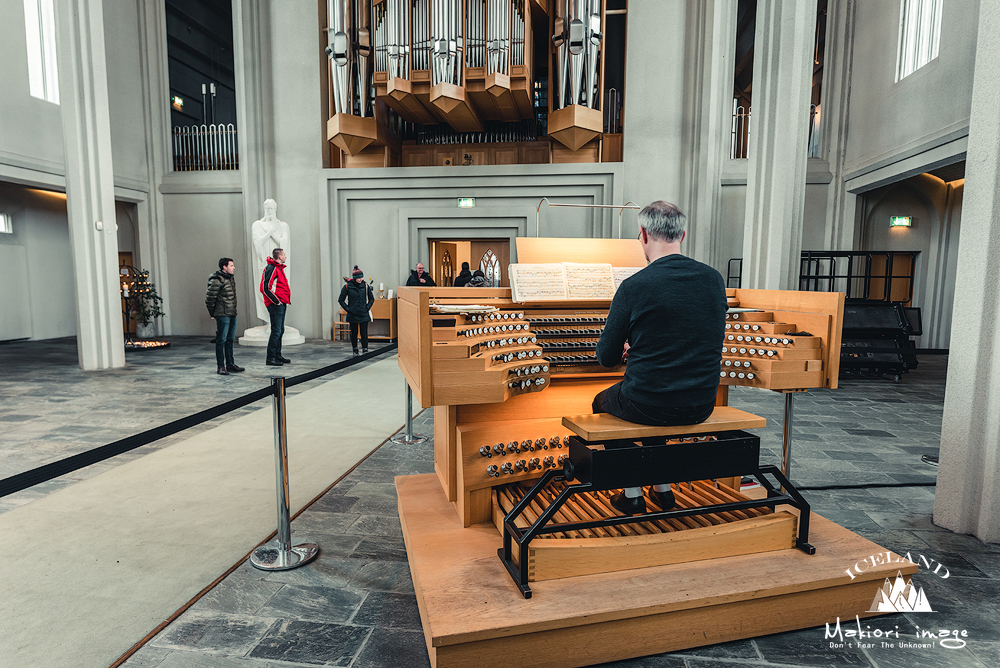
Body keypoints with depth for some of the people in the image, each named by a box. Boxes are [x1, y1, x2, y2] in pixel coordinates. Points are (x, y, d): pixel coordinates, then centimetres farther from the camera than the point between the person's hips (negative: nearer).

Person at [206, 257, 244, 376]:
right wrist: (212, 313, -5)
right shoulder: (217, 280, -14)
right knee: (221, 340, -2)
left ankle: (230, 365, 22)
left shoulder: (230, 277, 14)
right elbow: (210, 297, -13)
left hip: (232, 314, 9)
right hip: (223, 315, -9)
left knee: (230, 339, 14)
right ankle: (221, 367, 3)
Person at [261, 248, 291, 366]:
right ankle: (270, 358, -5)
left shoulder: (279, 268, 20)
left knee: (280, 330, 14)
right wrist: (276, 301, -16)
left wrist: (286, 300, 18)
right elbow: (265, 288, -19)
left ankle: (277, 355, 22)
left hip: (281, 304, 10)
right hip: (276, 305, -10)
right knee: (276, 331, -9)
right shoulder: (271, 268, -12)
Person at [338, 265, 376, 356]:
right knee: (354, 333, 9)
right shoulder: (347, 287, -5)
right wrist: (348, 309, -4)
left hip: (364, 314, 0)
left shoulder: (366, 286, 0)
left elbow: (372, 299, 13)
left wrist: (368, 307, 1)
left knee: (364, 333, -4)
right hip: (353, 315, 0)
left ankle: (365, 349, 2)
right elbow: (341, 300, 3)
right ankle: (355, 350, 21)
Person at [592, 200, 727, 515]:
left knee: (602, 402, 26)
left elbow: (607, 357, -8)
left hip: (647, 405, -5)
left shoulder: (634, 286, -16)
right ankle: (663, 487, 39)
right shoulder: (714, 279, 1)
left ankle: (632, 495, 27)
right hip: (701, 406, 5)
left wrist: (627, 351, 17)